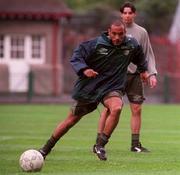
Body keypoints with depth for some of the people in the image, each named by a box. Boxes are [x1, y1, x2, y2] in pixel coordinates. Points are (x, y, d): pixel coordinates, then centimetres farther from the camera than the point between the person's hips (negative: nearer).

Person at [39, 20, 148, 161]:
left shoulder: (132, 45, -1)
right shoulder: (96, 44, -12)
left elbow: (140, 56, 23)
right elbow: (76, 56, -11)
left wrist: (143, 70, 32)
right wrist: (84, 69, -28)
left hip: (112, 88, 1)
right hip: (89, 87, -1)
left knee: (116, 108, -33)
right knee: (71, 119, 7)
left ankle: (100, 146, -18)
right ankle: (45, 149, 25)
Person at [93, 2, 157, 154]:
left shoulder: (141, 32, 8)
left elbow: (148, 55, 10)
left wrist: (152, 74, 0)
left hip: (135, 75, 2)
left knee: (137, 109, 1)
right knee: (109, 108, -6)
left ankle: (135, 144, 10)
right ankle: (99, 142, -3)